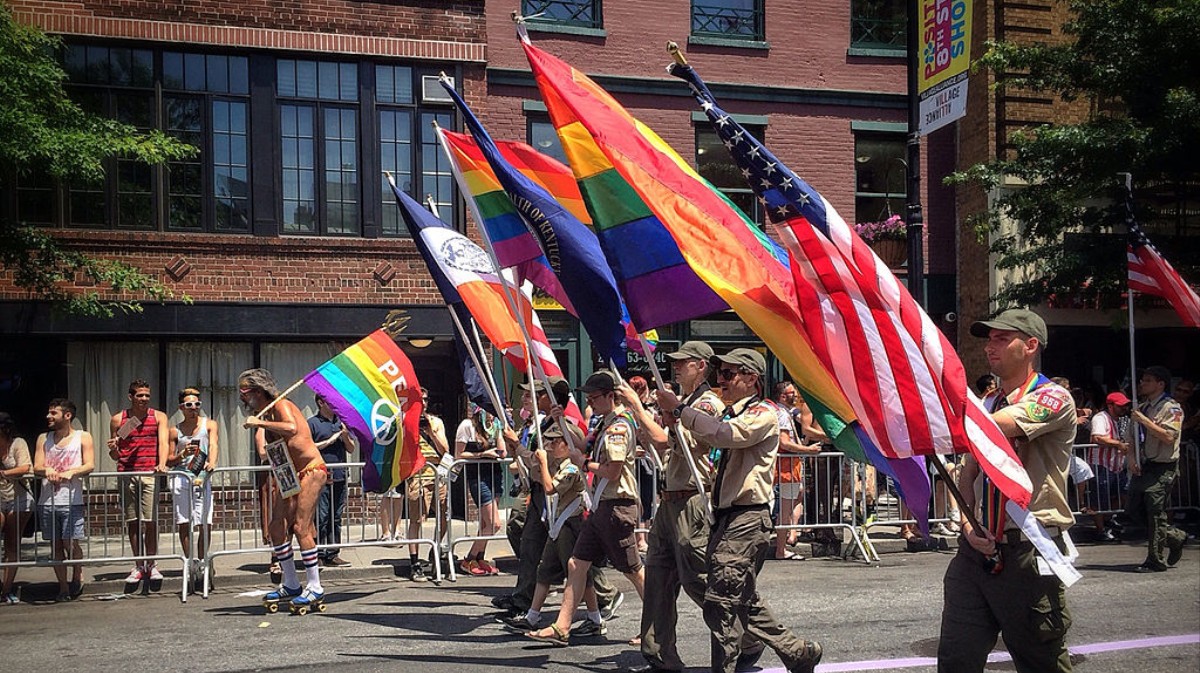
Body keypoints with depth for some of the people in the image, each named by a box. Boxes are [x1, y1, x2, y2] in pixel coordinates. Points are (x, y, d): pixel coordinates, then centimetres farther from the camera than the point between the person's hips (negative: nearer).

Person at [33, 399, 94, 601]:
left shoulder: (83, 437, 6)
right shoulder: (43, 439, 15)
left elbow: (89, 465, -4)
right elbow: (36, 467, 6)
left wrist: (71, 472, -24)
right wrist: (47, 470, -18)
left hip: (71, 500, -3)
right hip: (47, 500, 3)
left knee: (71, 543, -7)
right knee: (56, 545, 5)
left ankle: (78, 576, 19)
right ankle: (63, 588, 12)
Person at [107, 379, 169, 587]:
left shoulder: (158, 417, 9)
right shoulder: (117, 420, 12)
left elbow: (164, 443, -5)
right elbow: (115, 456, 18)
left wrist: (162, 464, -23)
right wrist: (113, 449, -6)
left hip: (150, 474, -2)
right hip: (126, 474, 2)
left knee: (150, 520, -7)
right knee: (132, 521, 3)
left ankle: (151, 565, 3)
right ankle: (139, 566, 10)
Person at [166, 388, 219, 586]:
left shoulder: (209, 424, 10)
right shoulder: (175, 431, 11)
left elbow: (214, 444, -8)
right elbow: (169, 461, 12)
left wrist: (211, 462, -29)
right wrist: (182, 455, -10)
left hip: (202, 477, 0)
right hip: (181, 477, 0)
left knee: (206, 524, -4)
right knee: (184, 523, -3)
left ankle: (201, 561, 10)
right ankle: (190, 561, 6)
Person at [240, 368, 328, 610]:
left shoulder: (281, 405, -10)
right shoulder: (266, 415, 15)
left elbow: (291, 428, -32)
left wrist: (260, 423, -24)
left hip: (311, 471, -9)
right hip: (290, 477, 9)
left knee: (300, 527, -14)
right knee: (277, 528, 5)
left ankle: (315, 587, -9)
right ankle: (290, 585, 16)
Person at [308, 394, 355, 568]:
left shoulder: (341, 422, 16)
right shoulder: (312, 423, 0)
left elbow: (351, 448, 16)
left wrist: (346, 436, -4)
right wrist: (329, 441, -10)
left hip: (339, 477, 6)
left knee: (336, 519, 8)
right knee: (320, 519, -6)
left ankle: (332, 554, 14)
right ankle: (319, 555, -2)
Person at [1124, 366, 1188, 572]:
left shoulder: (1171, 408, -8)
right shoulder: (1142, 408, 15)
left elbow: (1168, 437, -21)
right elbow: (1129, 437, 17)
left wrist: (1144, 420, -19)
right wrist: (1130, 457, -1)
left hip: (1162, 468, -8)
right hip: (1142, 468, 8)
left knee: (1155, 512, -8)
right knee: (1135, 511, 7)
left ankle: (1156, 561, 0)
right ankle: (1174, 537, 26)